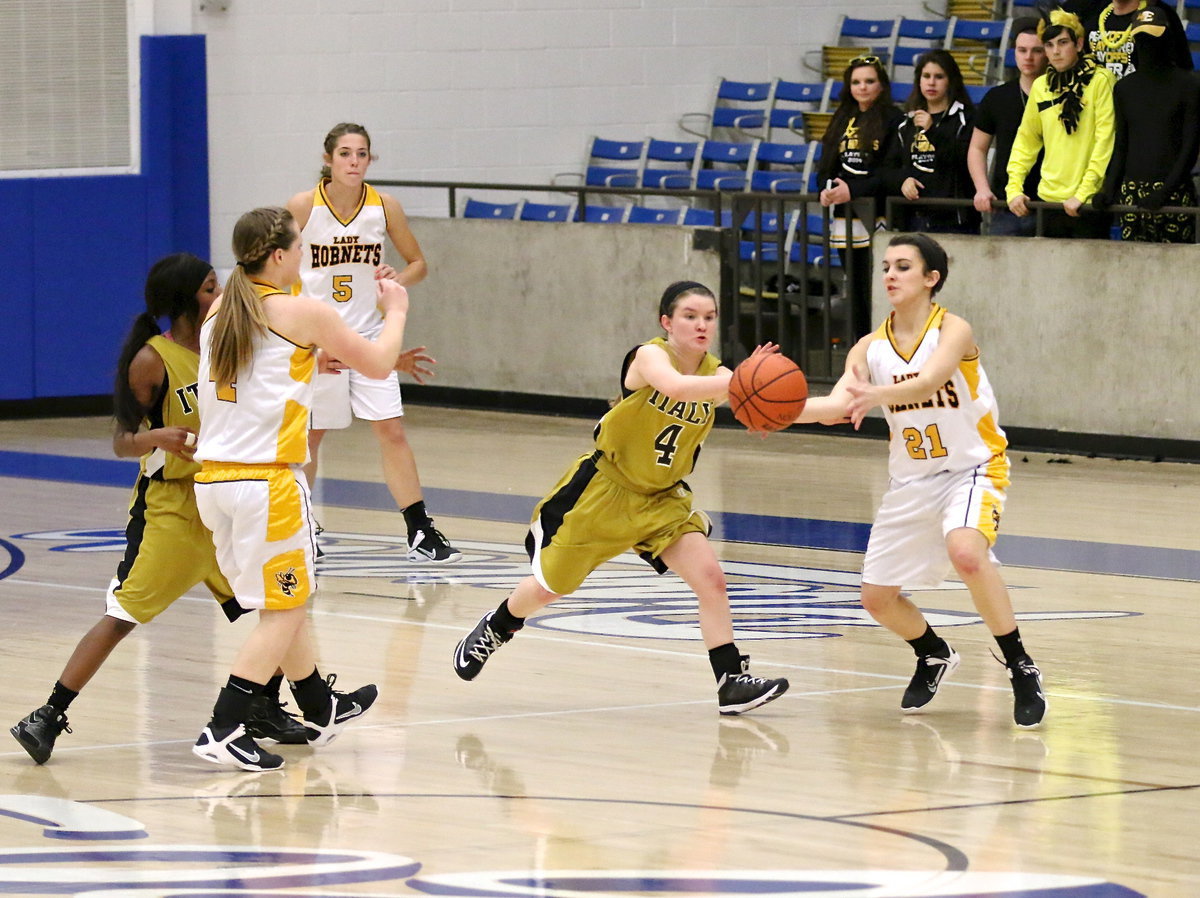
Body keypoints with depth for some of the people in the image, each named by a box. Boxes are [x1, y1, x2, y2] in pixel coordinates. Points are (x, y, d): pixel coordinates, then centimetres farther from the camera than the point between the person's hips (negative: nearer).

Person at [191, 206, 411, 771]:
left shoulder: (218, 315, 11)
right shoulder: (304, 313, -7)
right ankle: (223, 732, -7)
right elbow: (377, 364, 4)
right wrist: (395, 312, 20)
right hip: (266, 482, -7)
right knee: (283, 611, 2)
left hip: (212, 476, 7)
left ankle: (321, 711, 37)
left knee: (285, 602, 22)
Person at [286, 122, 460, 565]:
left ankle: (421, 533, -2)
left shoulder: (384, 207, -4)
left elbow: (418, 263, 7)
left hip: (368, 334, 1)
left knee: (392, 432, -4)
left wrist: (397, 280, -15)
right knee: (308, 436, 9)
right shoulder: (303, 207, -10)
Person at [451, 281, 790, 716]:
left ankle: (732, 681, -12)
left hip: (663, 498, 4)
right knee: (550, 586, 11)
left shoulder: (716, 373, -8)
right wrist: (736, 383, -58)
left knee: (710, 576, -16)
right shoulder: (650, 356, -23)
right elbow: (676, 387, -47)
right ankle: (495, 628, 41)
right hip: (603, 488, -4)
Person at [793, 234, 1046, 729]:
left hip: (972, 468, -6)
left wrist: (875, 395, -55)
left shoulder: (953, 331, -17)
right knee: (877, 597, 6)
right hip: (911, 480, 6)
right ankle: (934, 655, 38)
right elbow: (837, 405, -14)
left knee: (965, 552, -35)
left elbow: (927, 382, -37)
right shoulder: (871, 347, -1)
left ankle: (1021, 668, -21)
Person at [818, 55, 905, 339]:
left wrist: (854, 190, -18)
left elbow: (892, 171, -11)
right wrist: (827, 189, -3)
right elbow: (827, 164, 18)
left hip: (877, 217, -6)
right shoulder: (842, 121, 17)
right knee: (855, 289, 8)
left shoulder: (892, 119, -3)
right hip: (846, 218, 6)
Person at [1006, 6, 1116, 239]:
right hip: (1049, 200, 5)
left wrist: (1083, 193, -16)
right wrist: (1014, 188, 6)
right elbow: (1026, 141, 18)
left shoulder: (1100, 80, -5)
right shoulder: (1041, 86, 11)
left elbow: (1105, 141, -11)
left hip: (1088, 203, -5)